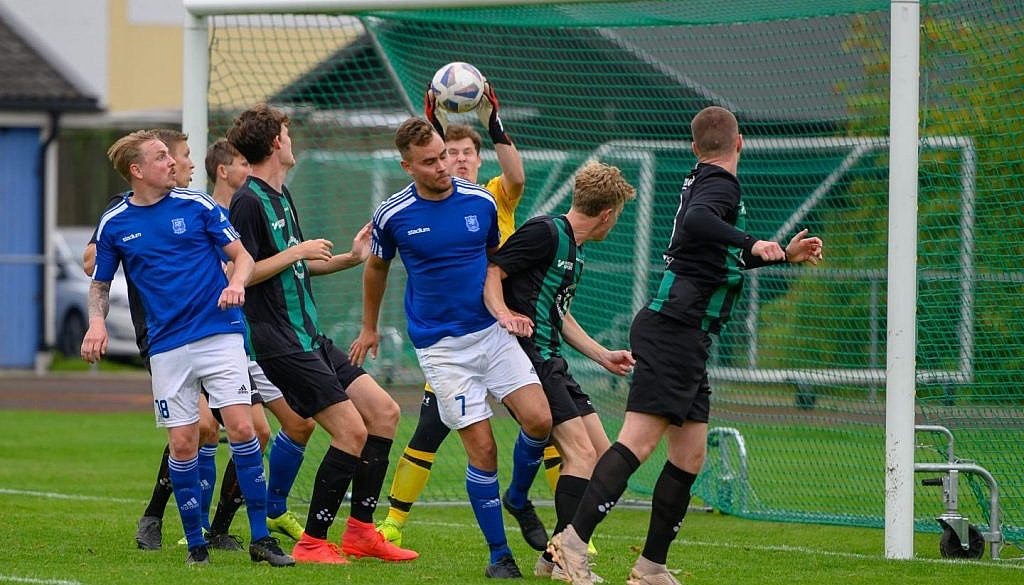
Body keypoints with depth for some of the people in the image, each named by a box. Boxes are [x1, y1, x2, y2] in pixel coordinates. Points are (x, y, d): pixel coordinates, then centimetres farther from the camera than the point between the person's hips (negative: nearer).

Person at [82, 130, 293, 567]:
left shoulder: (197, 205, 1)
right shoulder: (113, 224, 4)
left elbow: (243, 256, 5)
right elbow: (100, 284, 16)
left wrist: (236, 283, -17)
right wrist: (97, 322, -4)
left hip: (220, 333, -1)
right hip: (168, 347, 1)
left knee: (241, 428, -11)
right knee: (183, 445, -2)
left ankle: (261, 537, -4)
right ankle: (196, 544, 11)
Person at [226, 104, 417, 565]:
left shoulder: (281, 197, 17)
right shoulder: (249, 202, -14)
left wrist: (350, 259, 17)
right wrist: (297, 252, -16)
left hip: (310, 336, 10)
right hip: (280, 341, -10)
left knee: (384, 412, 7)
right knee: (352, 431, -14)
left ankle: (360, 531, 12)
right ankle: (311, 543, -5)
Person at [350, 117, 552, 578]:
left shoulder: (481, 202, -2)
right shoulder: (393, 216, -7)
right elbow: (377, 268, 13)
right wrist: (369, 327, 25)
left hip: (493, 332, 3)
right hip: (440, 345, -3)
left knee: (539, 420, -13)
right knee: (482, 447, -9)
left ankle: (518, 499, 17)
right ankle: (498, 554, 5)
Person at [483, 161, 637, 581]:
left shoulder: (575, 251, 19)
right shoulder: (545, 232, -11)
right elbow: (491, 271, -16)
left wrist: (603, 356, 35)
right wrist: (502, 314, -32)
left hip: (551, 363, 10)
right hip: (526, 359, -10)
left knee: (602, 455, 8)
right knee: (581, 453, -16)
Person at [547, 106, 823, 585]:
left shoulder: (703, 182, 21)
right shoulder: (721, 184, -7)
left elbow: (723, 259, 37)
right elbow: (696, 221, -32)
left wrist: (785, 255, 35)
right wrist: (751, 243, -36)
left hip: (687, 339, 10)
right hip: (674, 327, -10)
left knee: (689, 455, 9)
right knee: (639, 442, -17)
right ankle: (574, 539, -23)